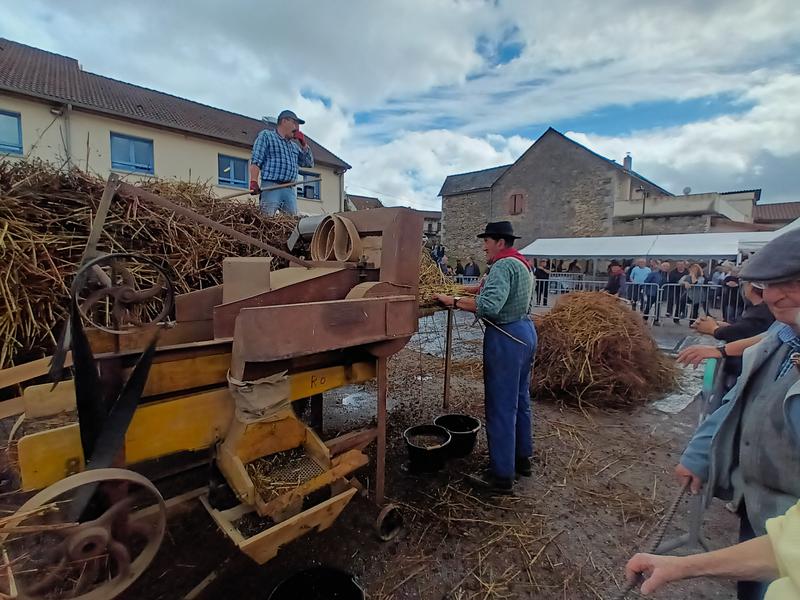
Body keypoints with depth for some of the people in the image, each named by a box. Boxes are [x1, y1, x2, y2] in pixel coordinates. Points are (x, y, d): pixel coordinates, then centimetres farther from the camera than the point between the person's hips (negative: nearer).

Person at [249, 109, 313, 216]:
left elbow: (309, 163, 26)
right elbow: (256, 161, -1)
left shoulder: (294, 144, 28)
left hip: (291, 189, 6)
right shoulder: (266, 135, 11)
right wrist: (254, 182, -15)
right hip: (271, 187, -5)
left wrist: (303, 144, 17)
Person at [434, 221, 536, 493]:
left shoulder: (503, 266, -18)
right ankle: (522, 458, 34)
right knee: (520, 399, 19)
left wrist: (454, 301, -25)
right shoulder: (522, 263, 15)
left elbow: (489, 306, -32)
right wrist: (485, 288, 22)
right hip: (525, 331, 11)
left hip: (506, 337, -11)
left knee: (501, 407, -3)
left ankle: (502, 476, 8)